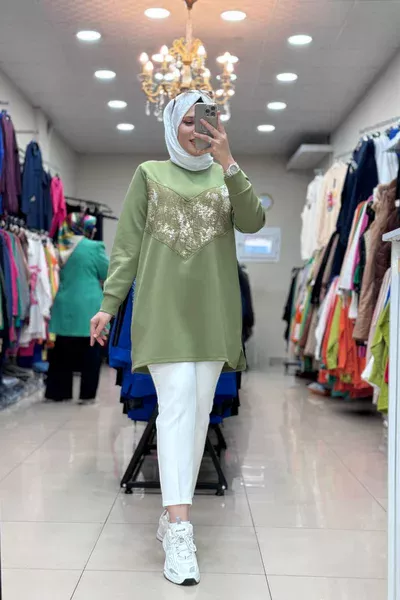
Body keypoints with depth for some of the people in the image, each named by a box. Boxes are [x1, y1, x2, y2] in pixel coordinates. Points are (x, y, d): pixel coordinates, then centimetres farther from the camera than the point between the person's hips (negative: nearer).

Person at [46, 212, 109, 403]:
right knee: (90, 353, 5)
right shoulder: (94, 247, -9)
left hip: (65, 307, 5)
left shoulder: (63, 247, 7)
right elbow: (108, 276, -1)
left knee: (63, 352, 12)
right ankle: (87, 394, 7)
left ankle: (58, 392, 17)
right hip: (88, 308, -5)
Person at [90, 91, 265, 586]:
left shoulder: (225, 177, 14)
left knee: (199, 410, 2)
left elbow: (253, 223, -5)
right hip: (164, 306, -3)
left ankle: (172, 515, 14)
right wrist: (108, 304, -4)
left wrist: (227, 162, -12)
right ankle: (180, 531, -16)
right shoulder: (149, 174, 10)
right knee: (177, 401, -15)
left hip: (212, 310, 3)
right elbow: (126, 245, 4)